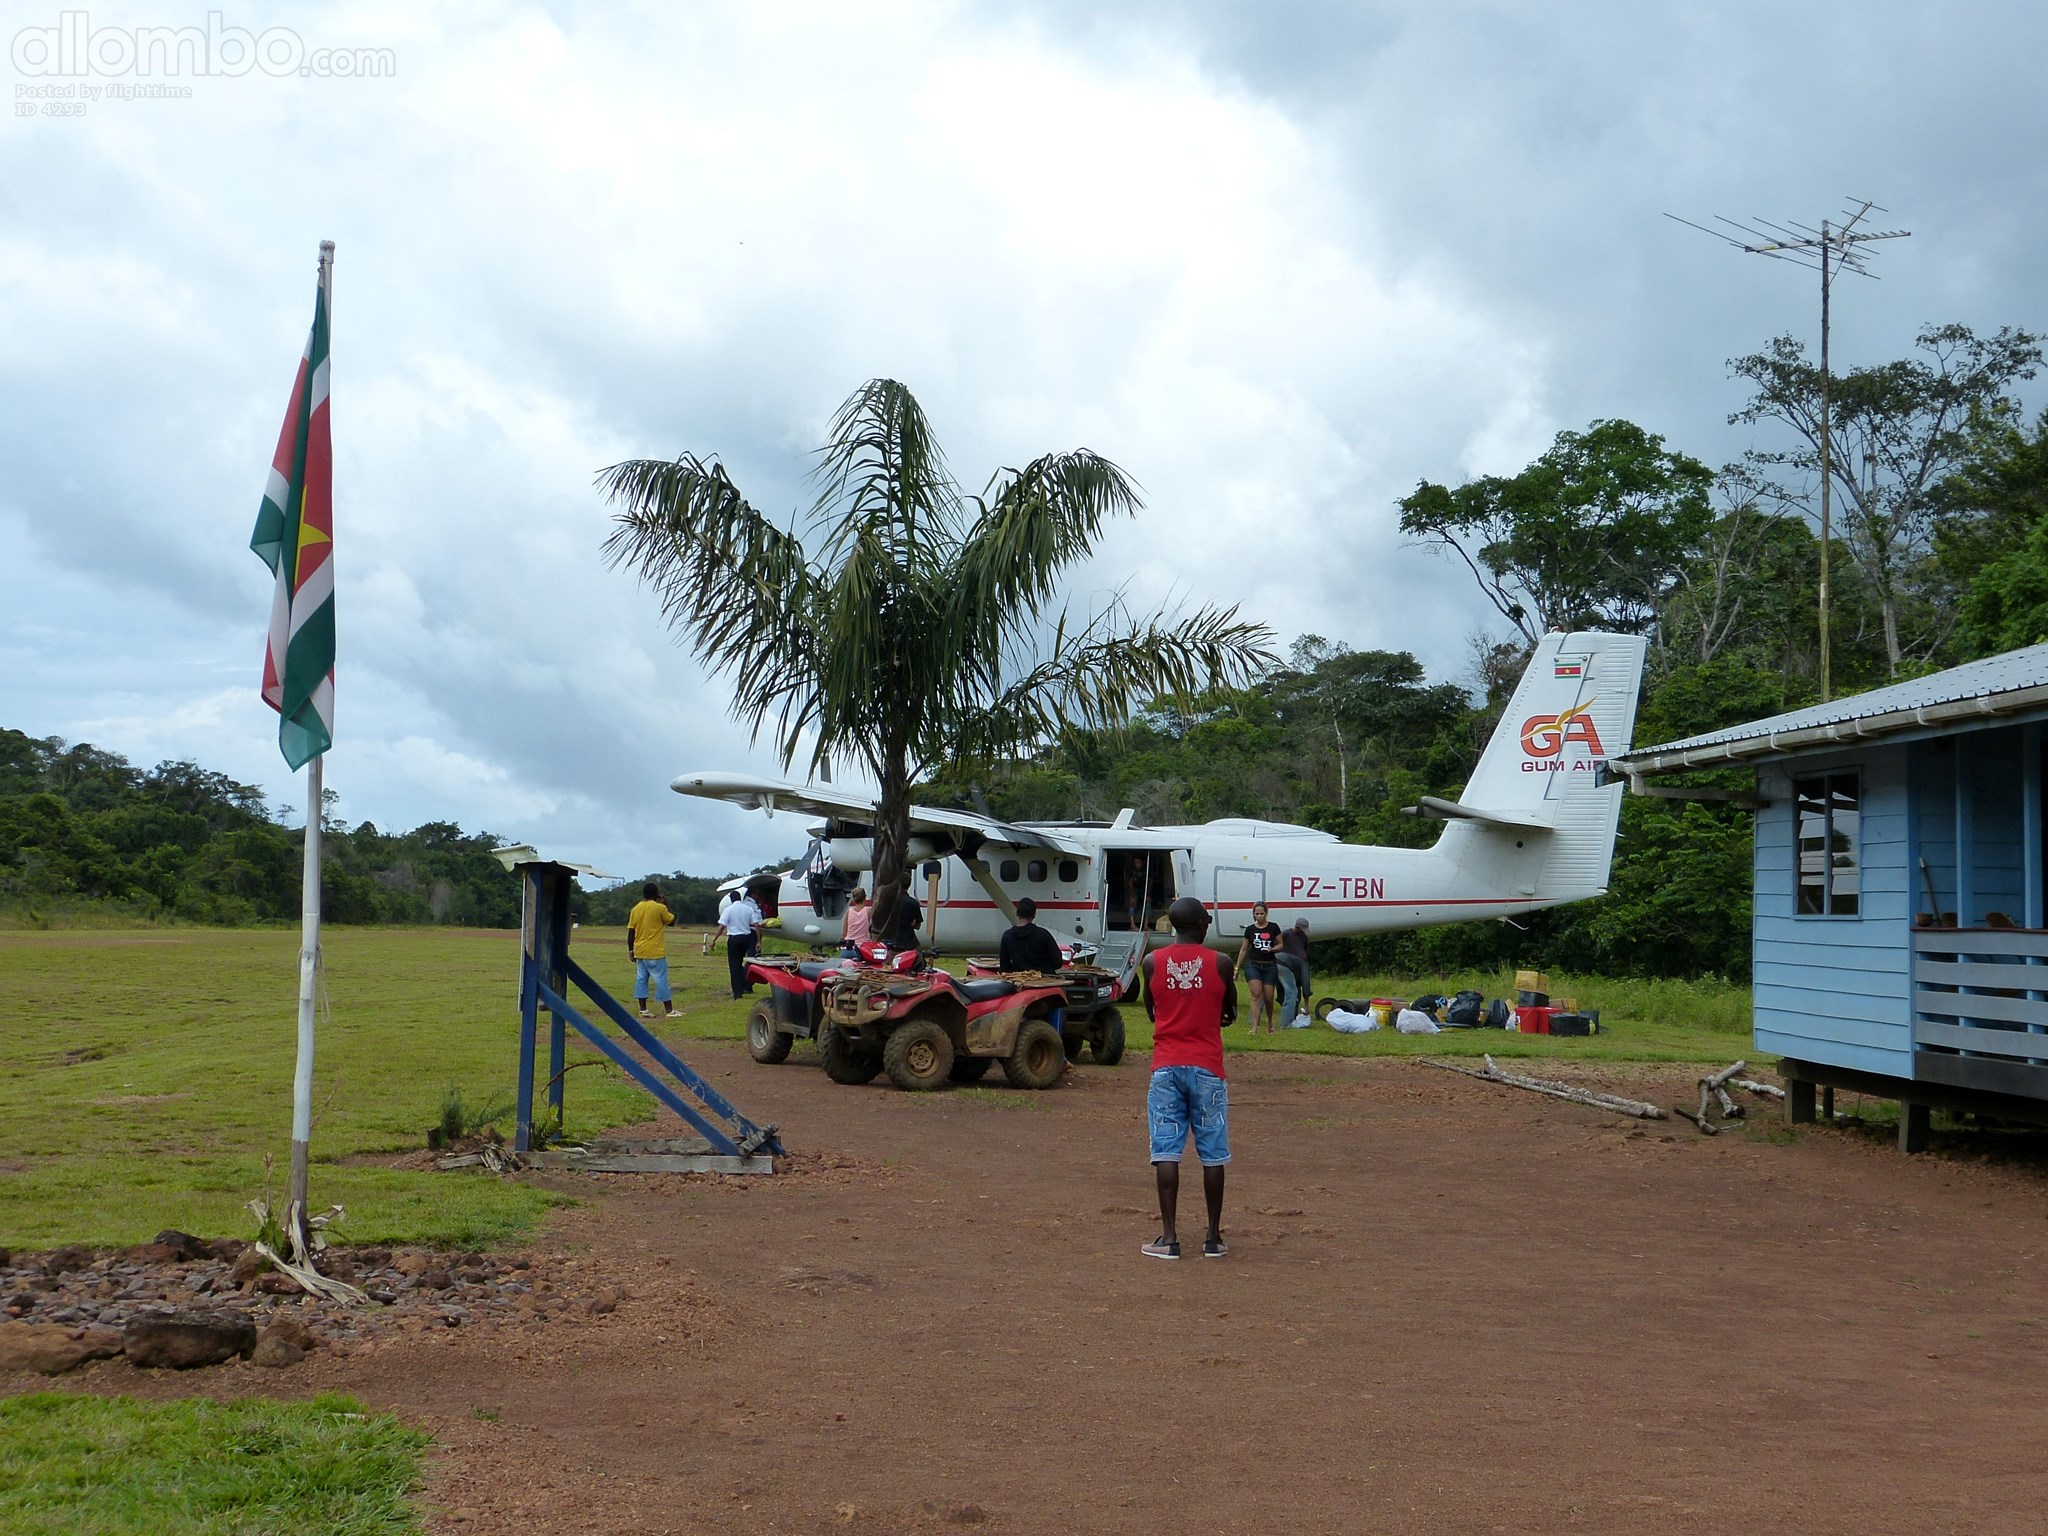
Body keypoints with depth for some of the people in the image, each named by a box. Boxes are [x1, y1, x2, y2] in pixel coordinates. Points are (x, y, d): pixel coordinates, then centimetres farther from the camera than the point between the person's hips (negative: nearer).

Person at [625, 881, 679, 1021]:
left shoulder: (636, 909, 5)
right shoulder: (659, 908, -11)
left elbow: (630, 931, 5)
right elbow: (671, 920, 5)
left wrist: (630, 950, 11)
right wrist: (665, 905, 13)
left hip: (639, 952, 5)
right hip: (655, 952, -5)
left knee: (641, 978, 9)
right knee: (661, 980, -1)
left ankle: (643, 1010, 7)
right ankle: (668, 1010, 2)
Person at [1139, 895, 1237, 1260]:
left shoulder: (1152, 963, 0)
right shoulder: (1220, 964, -4)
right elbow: (1229, 1014, 10)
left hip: (1166, 1066, 1)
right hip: (1207, 1066, -1)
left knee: (1166, 1151, 1)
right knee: (1213, 1155, 7)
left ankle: (1168, 1237, -3)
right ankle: (1214, 1237, 11)